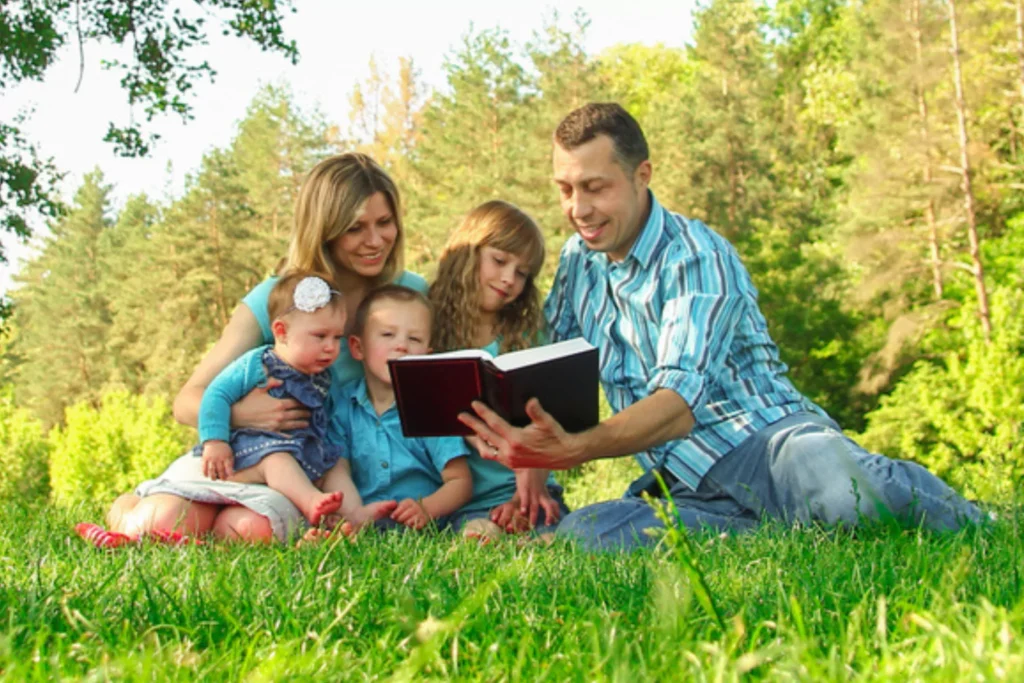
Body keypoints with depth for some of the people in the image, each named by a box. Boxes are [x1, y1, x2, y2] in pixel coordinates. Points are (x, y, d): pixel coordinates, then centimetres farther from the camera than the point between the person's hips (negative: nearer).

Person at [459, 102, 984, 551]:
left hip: (761, 437, -5)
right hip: (680, 482, 6)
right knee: (576, 532, -28)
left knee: (829, 481, -41)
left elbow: (680, 402, -23)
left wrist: (578, 448, -39)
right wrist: (532, 457, -1)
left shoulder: (698, 260, -10)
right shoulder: (577, 260, 13)